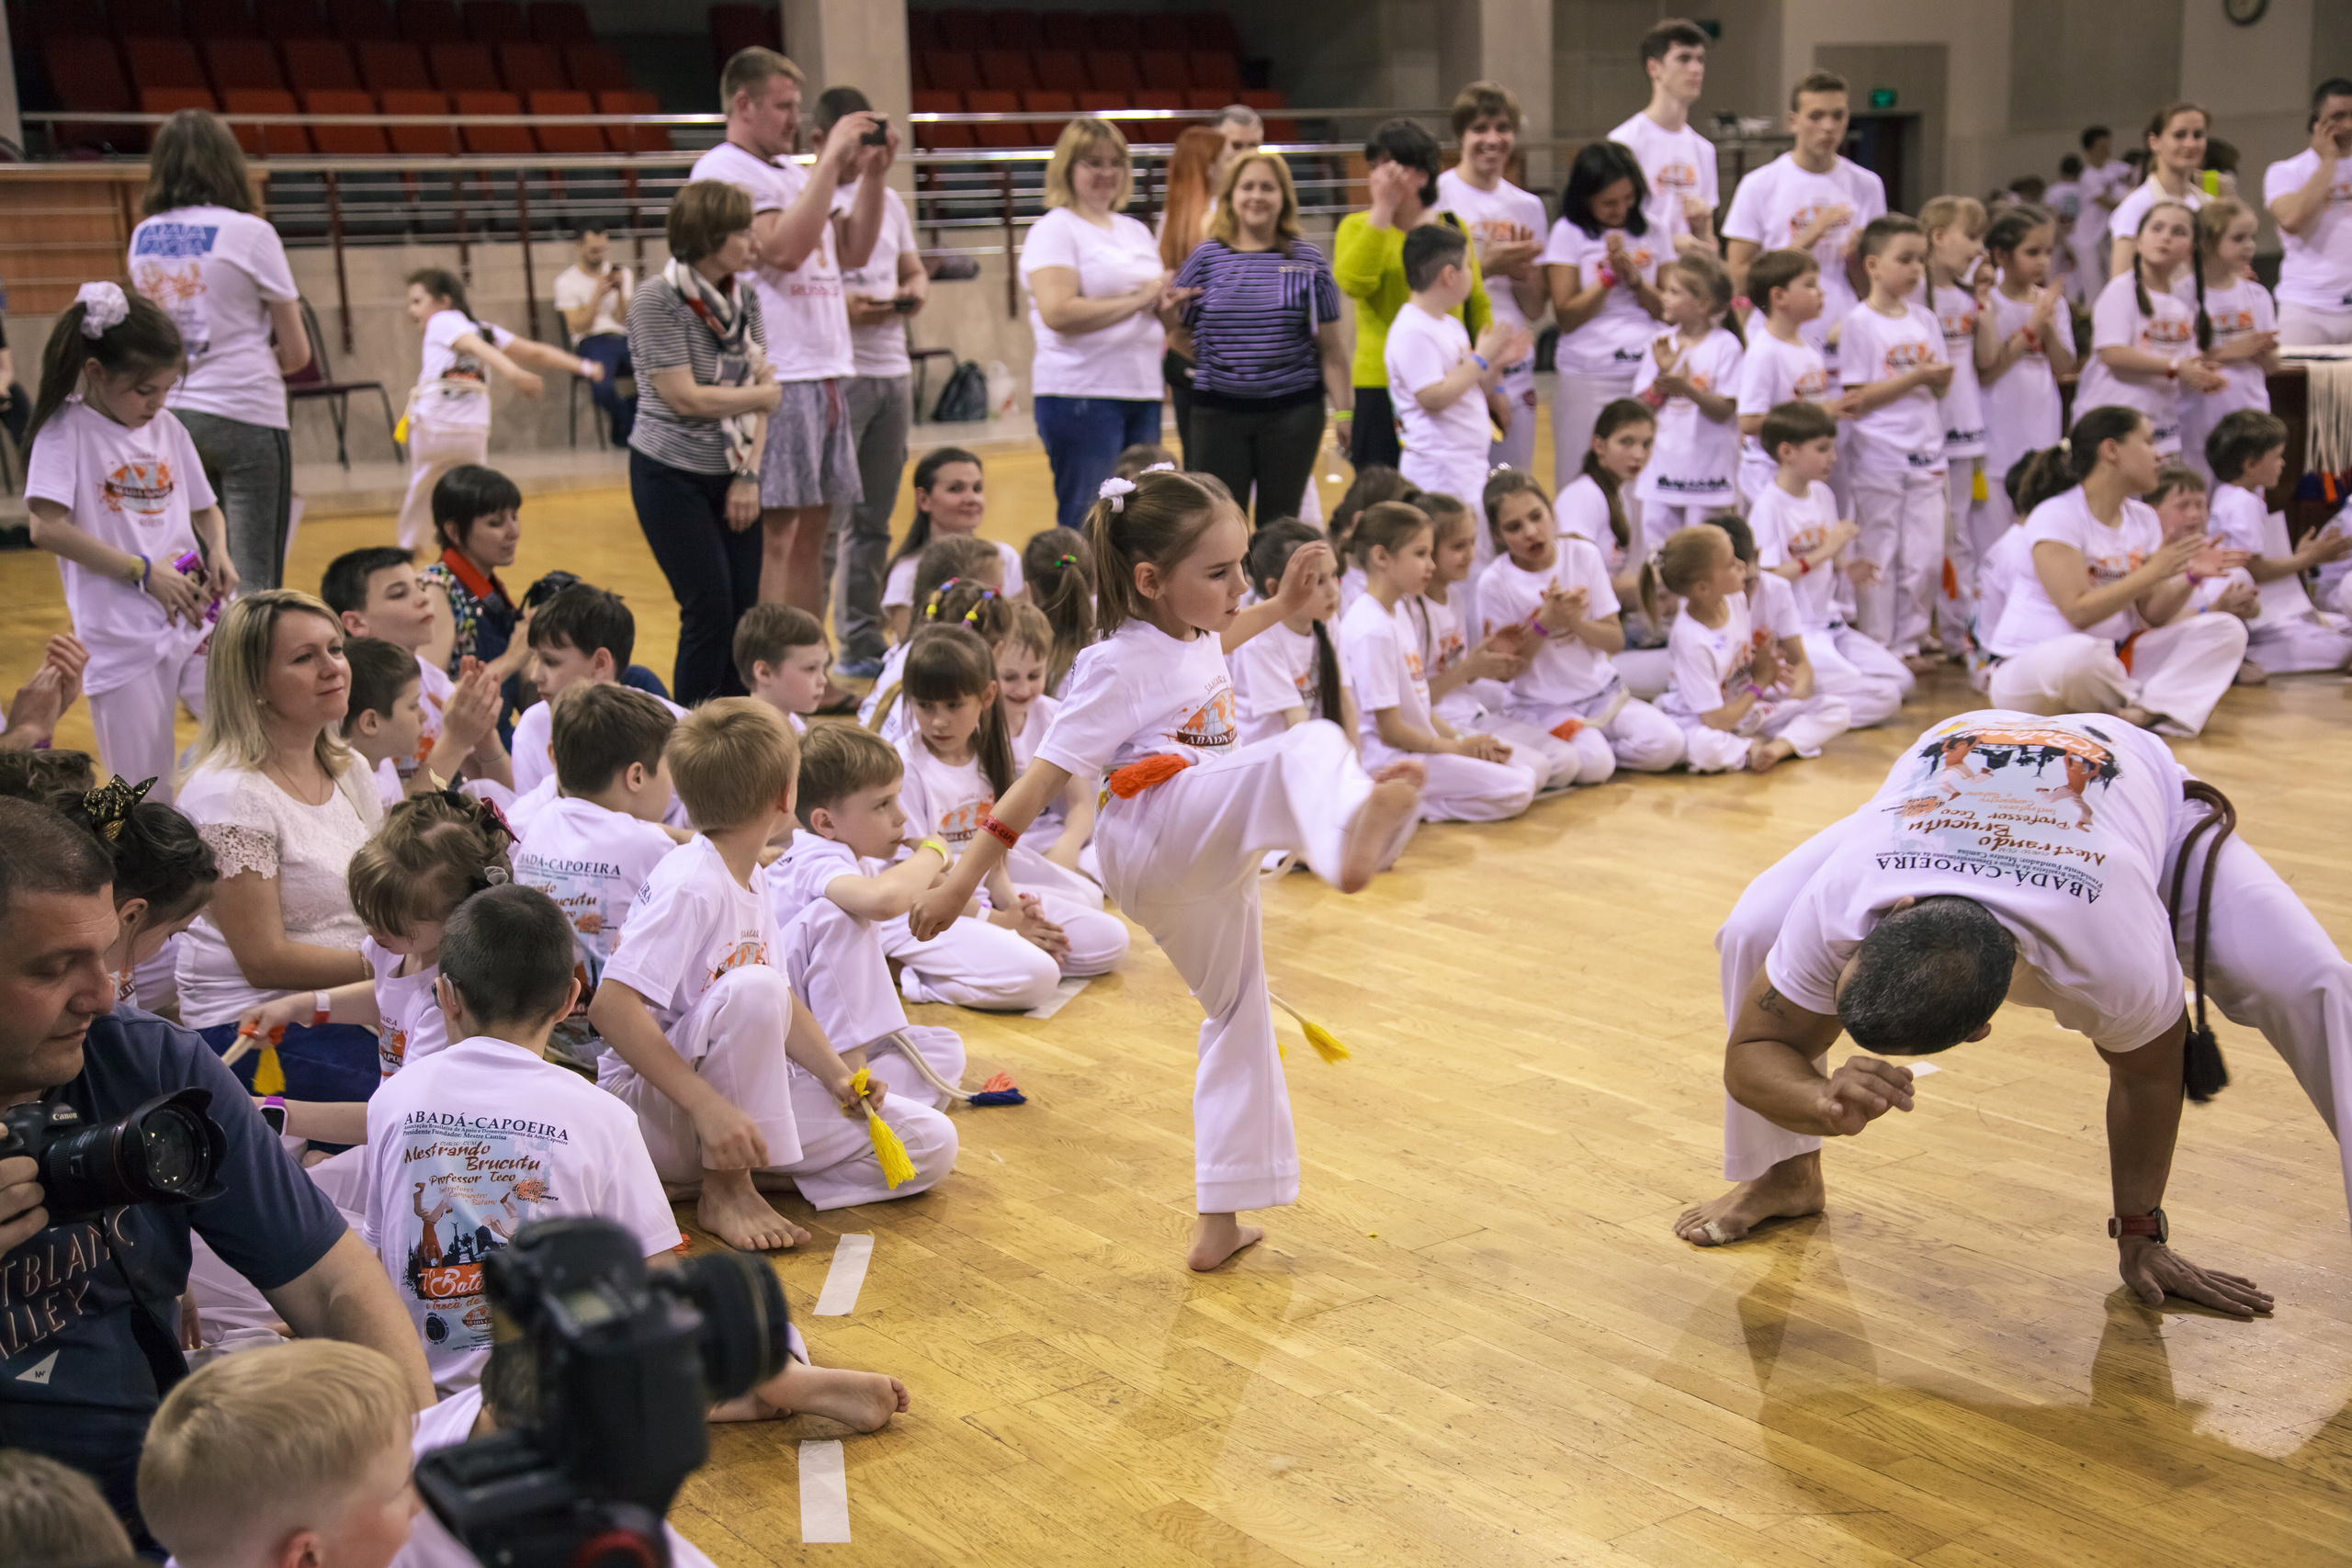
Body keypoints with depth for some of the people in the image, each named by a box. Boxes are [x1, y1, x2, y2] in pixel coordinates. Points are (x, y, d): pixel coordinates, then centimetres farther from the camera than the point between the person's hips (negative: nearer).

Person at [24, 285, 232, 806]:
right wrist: (144, 571, -15)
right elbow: (47, 528, -14)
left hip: (197, 622, 4)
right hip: (123, 641, -4)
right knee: (147, 807, 0)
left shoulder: (168, 428, 10)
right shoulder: (66, 431, -4)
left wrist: (219, 553, 1)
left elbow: (205, 509, 23)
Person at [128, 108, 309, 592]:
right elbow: (297, 352, -4)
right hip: (245, 416, -5)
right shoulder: (249, 233, -7)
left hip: (170, 415, 5)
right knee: (254, 578, -5)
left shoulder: (143, 238, 7)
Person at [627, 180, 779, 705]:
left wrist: (750, 474, -6)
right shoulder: (656, 300, -14)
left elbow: (761, 385, 3)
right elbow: (686, 398, -19)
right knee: (710, 611, -7)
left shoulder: (744, 296, 5)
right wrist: (765, 393, -8)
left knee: (744, 611, 2)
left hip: (731, 475, 6)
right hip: (671, 477, -5)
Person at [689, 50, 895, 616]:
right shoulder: (722, 170, -6)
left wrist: (873, 173, 7)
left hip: (825, 371, 9)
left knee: (813, 528, 9)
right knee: (773, 531, -10)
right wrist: (832, 160, -15)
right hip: (774, 377, -9)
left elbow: (853, 250, 19)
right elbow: (783, 248, -19)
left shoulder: (795, 173, 20)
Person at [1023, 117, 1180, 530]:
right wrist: (1136, 300, -14)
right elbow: (1057, 313, -19)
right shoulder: (1054, 230, -5)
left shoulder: (1135, 231, 18)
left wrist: (1166, 304, 4)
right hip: (1080, 394, -7)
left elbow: (1154, 303, 28)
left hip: (1142, 393, 7)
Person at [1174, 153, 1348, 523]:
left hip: (1293, 409, 0)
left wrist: (1343, 410, 0)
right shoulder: (1205, 257, 4)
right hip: (1218, 410, 0)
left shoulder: (1307, 260, 4)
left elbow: (1331, 346, 5)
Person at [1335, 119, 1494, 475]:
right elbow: (1353, 282, -18)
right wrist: (1382, 209, -16)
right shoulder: (1358, 227, 3)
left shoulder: (1453, 227, 11)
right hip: (1382, 388, -3)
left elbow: (1478, 305, 16)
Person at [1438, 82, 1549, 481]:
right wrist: (1486, 265, -16)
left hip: (1515, 369, 5)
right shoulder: (1437, 197, -4)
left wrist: (1521, 269, -6)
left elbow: (1535, 309, 13)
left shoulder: (1527, 206, 12)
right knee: (1460, 501, -10)